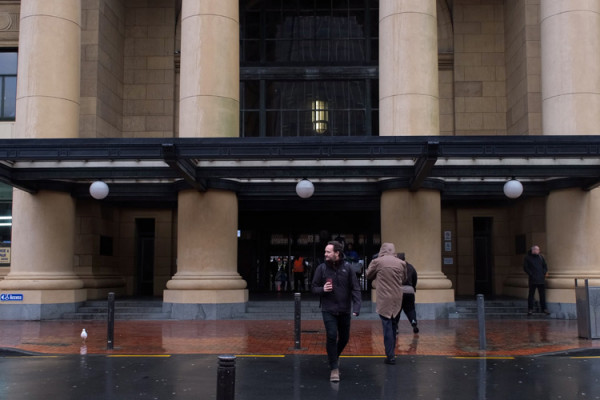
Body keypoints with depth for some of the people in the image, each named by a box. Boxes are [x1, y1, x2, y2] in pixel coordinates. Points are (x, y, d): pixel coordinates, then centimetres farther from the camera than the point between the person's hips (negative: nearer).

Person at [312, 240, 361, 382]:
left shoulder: (347, 268, -4)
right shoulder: (321, 268, -4)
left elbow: (355, 288, -3)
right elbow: (314, 288, 4)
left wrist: (356, 307, -14)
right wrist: (322, 289, -19)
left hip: (344, 310, 2)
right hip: (328, 310, -2)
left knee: (344, 338, 14)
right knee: (331, 336, -13)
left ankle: (334, 356, 44)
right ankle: (334, 368, 0)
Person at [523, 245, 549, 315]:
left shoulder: (540, 257, 12)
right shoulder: (527, 258, -1)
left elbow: (545, 266, 18)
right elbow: (525, 267, -5)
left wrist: (544, 273, 2)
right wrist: (530, 274, -12)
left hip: (541, 280, 4)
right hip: (533, 280, -4)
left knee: (542, 295, 7)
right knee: (531, 294, -1)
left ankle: (544, 308, 14)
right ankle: (530, 309, 3)